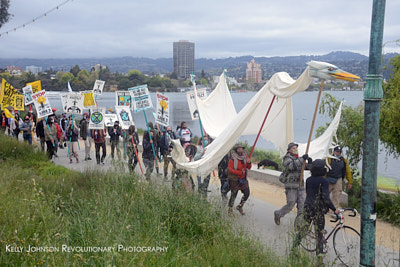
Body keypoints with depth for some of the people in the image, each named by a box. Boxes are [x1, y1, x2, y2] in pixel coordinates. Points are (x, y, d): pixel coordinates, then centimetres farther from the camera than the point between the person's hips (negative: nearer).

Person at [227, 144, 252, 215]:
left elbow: (249, 167, 9)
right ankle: (230, 209, 21)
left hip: (243, 179, 6)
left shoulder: (245, 156, 3)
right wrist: (240, 172, -21)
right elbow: (230, 169, -18)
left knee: (247, 194, 7)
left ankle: (240, 207, 28)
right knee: (233, 195, 1)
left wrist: (249, 163, -14)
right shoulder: (233, 159, -15)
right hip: (235, 180, -6)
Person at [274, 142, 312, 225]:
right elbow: (291, 165, -25)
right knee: (290, 204, -5)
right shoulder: (287, 158, -3)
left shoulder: (299, 159, 19)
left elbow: (308, 167, 18)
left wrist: (310, 162, -4)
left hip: (300, 186, 6)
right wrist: (302, 159, -29)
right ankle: (278, 214, 18)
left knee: (302, 204, 0)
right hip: (291, 186, -6)